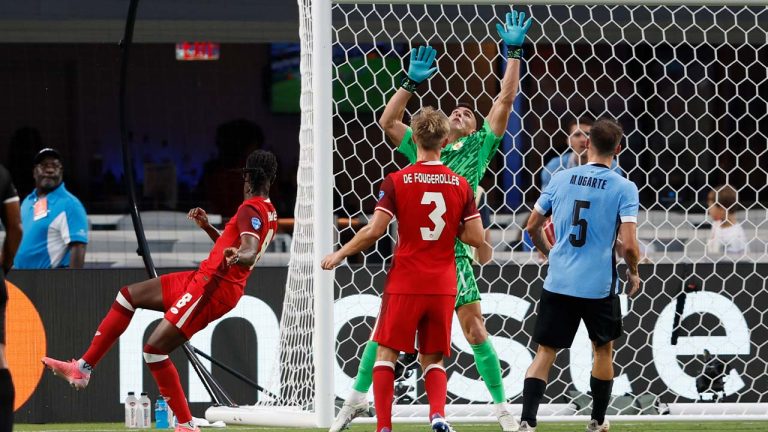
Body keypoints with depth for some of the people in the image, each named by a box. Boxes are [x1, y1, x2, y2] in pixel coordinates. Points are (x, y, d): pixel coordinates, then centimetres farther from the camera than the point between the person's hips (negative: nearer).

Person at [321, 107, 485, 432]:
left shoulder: (397, 182, -7)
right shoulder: (460, 185, 1)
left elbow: (374, 231, -11)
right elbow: (476, 238, -1)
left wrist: (340, 254, 3)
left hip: (405, 283, -3)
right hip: (443, 285, 3)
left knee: (386, 353, 7)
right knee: (433, 360, 12)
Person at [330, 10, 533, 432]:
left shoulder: (479, 147, 11)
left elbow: (505, 100, 6)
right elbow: (387, 122, 7)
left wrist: (514, 52, 3)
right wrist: (412, 82, 4)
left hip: (453, 250, -2)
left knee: (475, 329, -5)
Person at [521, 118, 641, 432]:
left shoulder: (561, 179, 2)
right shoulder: (624, 188, -8)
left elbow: (532, 227, 10)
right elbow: (629, 244, -15)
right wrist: (634, 274, 5)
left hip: (558, 281, 2)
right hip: (600, 285, -2)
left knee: (545, 352, 5)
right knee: (603, 349, 21)